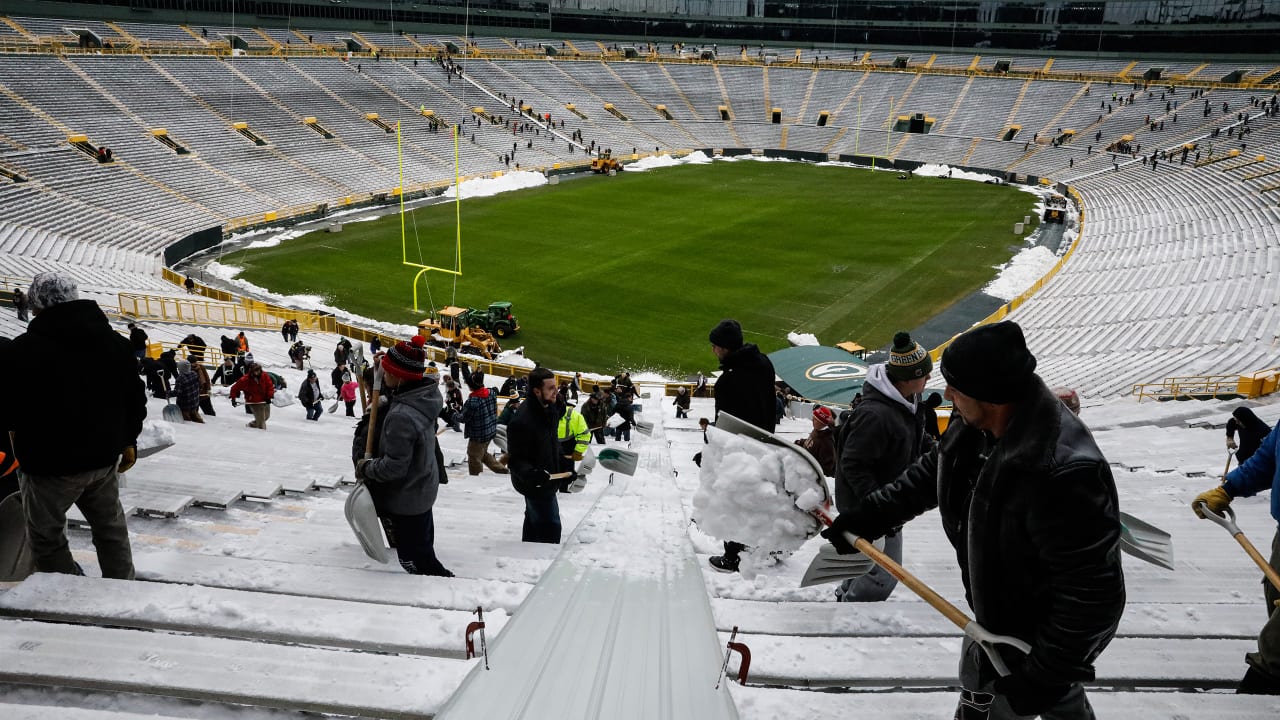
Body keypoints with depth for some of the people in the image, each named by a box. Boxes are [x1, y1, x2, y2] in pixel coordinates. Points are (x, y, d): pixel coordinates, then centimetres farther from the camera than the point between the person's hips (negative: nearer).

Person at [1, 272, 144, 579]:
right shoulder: (116, 343, 2)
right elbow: (135, 398, 9)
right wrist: (128, 440, 19)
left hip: (51, 463, -6)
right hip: (104, 456, 6)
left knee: (47, 537, 11)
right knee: (111, 527, 20)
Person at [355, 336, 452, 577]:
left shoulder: (401, 416, -37)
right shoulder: (427, 393, -12)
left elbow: (394, 466, -31)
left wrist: (366, 468, -13)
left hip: (405, 500, -9)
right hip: (424, 490, 9)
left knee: (415, 559, 8)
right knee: (424, 546, 28)